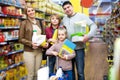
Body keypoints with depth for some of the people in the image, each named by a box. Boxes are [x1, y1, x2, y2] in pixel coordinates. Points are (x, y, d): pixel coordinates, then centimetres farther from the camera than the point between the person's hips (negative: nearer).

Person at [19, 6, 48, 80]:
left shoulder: (39, 22, 11)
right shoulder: (24, 23, -4)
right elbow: (21, 39, -7)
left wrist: (45, 43, -2)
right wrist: (31, 43, -20)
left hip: (39, 51, 5)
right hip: (29, 52, -5)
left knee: (37, 73, 11)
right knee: (31, 74, 0)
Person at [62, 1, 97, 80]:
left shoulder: (81, 16, -3)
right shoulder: (64, 19, 12)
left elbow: (93, 25, -8)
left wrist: (89, 35, -24)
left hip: (79, 48, -5)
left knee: (80, 72, -2)